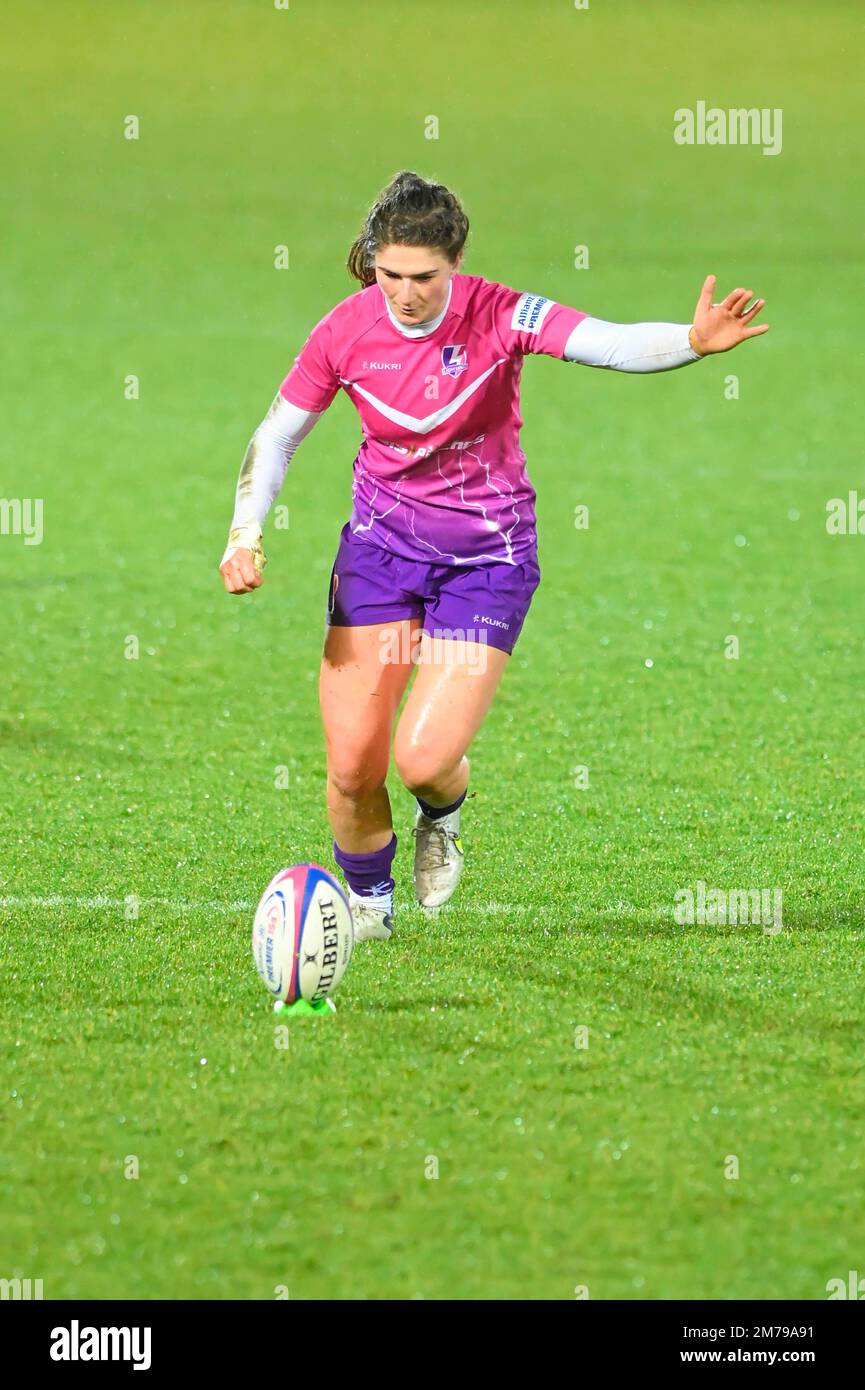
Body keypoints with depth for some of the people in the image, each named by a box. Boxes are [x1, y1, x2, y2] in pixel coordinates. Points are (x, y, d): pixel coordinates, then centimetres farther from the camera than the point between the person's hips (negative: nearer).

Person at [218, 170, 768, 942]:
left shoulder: (497, 315, -20)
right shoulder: (347, 330, -12)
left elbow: (610, 342, -36)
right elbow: (277, 435, 3)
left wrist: (694, 341, -55)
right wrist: (245, 534, -9)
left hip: (488, 555, -2)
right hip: (382, 542, 2)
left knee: (425, 758, -15)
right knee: (352, 764, -5)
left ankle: (443, 813, 25)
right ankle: (366, 899, 26)